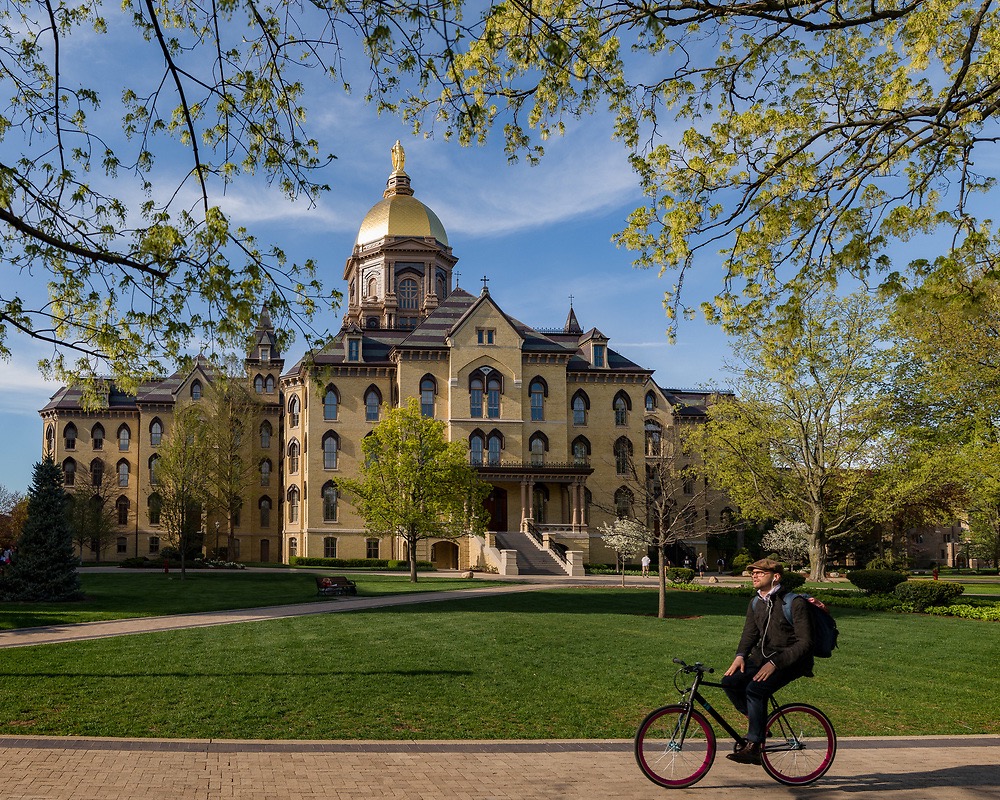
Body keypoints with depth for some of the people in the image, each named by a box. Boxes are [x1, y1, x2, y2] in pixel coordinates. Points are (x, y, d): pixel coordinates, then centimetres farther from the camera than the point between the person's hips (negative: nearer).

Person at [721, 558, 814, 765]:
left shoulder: (795, 603, -14)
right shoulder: (755, 603, 9)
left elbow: (805, 643, -18)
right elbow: (749, 633, 10)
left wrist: (775, 663, -25)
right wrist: (740, 656, -11)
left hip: (791, 660, -7)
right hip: (763, 656, 7)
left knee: (755, 689, -29)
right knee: (730, 681, -16)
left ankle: (753, 746, -20)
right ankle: (758, 723, 4)